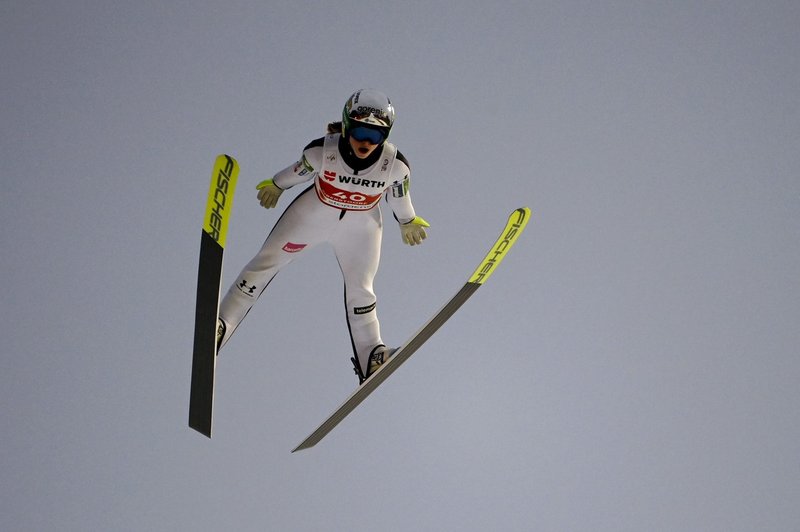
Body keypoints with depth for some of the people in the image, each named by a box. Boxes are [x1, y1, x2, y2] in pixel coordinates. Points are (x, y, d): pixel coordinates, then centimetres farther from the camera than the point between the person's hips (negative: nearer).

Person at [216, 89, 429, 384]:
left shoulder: (396, 165, -26)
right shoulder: (322, 150, -29)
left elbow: (398, 196, -5)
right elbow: (299, 171, -8)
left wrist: (408, 222, 12)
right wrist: (276, 185, 11)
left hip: (361, 227, 0)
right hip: (313, 214, 0)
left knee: (360, 289, 4)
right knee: (266, 261, -1)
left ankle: (370, 357, 17)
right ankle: (220, 325, 6)